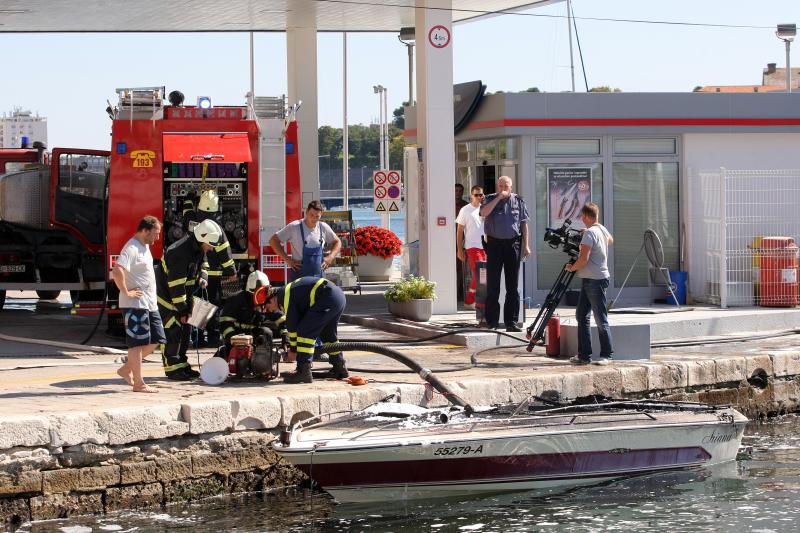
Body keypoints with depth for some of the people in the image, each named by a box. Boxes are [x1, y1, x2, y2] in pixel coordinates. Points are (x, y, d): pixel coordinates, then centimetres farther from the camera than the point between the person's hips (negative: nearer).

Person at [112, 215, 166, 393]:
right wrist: (126, 292, -22)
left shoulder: (145, 247, 15)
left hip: (149, 304, 10)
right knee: (138, 343, -4)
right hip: (135, 304, -10)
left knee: (156, 340, 12)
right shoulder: (132, 248, -17)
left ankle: (126, 369, 21)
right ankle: (139, 384, 0)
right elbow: (117, 271, -31)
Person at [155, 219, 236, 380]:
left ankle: (182, 364, 12)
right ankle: (172, 368, -9)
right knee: (173, 330, -11)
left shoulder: (201, 243, -10)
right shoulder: (180, 253, -32)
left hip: (185, 290, 9)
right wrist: (181, 309, -25)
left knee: (186, 328, 7)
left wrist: (230, 270, 5)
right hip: (167, 290, -9)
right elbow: (176, 284, -30)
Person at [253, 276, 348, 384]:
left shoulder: (286, 297, -9)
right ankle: (340, 369, 36)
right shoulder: (286, 291, 21)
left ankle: (303, 371, -14)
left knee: (305, 331, -11)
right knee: (327, 334, 26)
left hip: (327, 299, -11)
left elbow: (292, 326, -6)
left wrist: (293, 350, 5)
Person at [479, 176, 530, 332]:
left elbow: (524, 224, 9)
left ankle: (511, 321, 6)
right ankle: (492, 321, 4)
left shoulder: (518, 201, 8)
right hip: (494, 244, -1)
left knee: (513, 285, 2)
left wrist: (526, 246, 4)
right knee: (492, 284, -1)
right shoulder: (490, 199, 5)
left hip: (513, 244, 1)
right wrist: (498, 198, -15)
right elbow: (483, 213, -15)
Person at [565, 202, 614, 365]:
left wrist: (571, 268, -5)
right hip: (588, 280, 10)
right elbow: (610, 240, 37)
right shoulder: (603, 230, 12)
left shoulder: (590, 233, -16)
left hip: (595, 280, -10)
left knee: (601, 319, -3)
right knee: (581, 316, 10)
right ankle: (584, 355, 10)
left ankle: (606, 355, 2)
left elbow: (583, 259, -22)